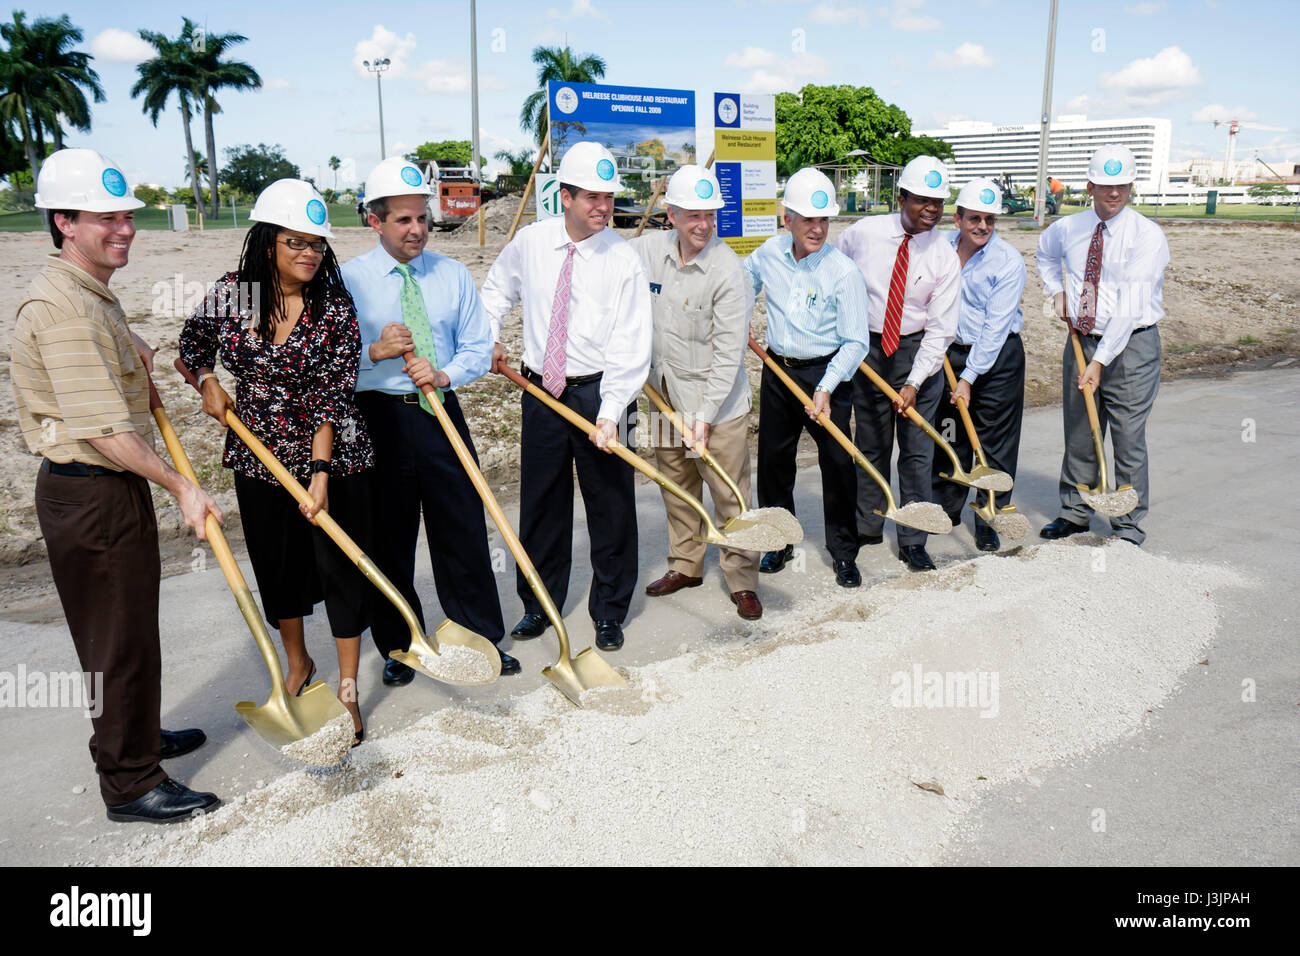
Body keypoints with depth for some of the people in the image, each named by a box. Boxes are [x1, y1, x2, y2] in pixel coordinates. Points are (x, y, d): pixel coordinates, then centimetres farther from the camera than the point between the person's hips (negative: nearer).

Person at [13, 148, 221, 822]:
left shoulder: (91, 292, 12)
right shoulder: (63, 309, -22)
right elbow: (103, 430, -26)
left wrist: (133, 356, 14)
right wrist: (180, 488, -21)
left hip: (104, 486, 10)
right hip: (91, 494, -10)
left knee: (123, 628, 23)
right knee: (119, 636, 1)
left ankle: (132, 736, 42)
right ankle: (130, 785, 15)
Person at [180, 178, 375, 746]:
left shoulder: (335, 307, -13)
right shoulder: (231, 294, -5)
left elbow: (332, 397, -17)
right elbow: (193, 343, 15)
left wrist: (321, 472, -23)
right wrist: (207, 382, -5)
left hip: (329, 459, -3)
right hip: (259, 459, 4)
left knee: (342, 568, 2)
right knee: (276, 567, 17)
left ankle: (348, 689, 18)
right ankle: (297, 665, 41)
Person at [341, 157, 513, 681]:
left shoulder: (452, 274, 7)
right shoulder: (347, 280, -2)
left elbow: (478, 348, 7)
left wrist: (443, 374, -12)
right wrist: (375, 352, -22)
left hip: (441, 412, 2)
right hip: (379, 417, -2)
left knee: (463, 529, 5)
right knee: (388, 536, 8)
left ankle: (483, 639, 21)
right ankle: (398, 647, 25)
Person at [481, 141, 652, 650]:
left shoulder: (623, 258, -11)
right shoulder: (529, 242, 0)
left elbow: (631, 344, -15)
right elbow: (497, 291, 21)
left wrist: (610, 411, -23)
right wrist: (489, 340, 9)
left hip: (599, 392, -3)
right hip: (541, 388, 3)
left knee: (611, 506, 5)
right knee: (541, 503, 12)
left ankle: (609, 612, 23)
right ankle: (539, 604, 30)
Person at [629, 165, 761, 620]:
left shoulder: (727, 269, -18)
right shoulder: (647, 249, -3)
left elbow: (729, 352, -18)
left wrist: (704, 415, -21)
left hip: (717, 400, -5)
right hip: (665, 394, 5)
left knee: (729, 494, 1)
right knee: (676, 487, 17)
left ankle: (742, 581, 15)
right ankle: (685, 565, 34)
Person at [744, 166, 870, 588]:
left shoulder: (842, 271, -16)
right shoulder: (769, 254, -2)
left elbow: (855, 341, -16)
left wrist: (826, 389, -22)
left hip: (827, 373, -4)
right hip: (777, 369, 4)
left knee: (837, 464, -1)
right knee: (773, 458, 11)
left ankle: (843, 553, 14)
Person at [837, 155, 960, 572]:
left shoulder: (945, 258, -8)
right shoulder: (862, 234, -6)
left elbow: (940, 328, -10)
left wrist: (914, 382, -17)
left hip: (919, 350, -1)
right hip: (867, 346, 1)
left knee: (917, 450, 0)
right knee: (870, 444, 10)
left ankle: (912, 542, 10)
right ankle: (866, 528, 26)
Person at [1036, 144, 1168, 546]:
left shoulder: (1148, 236, -11)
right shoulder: (1067, 229, 5)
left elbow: (1130, 306, -18)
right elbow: (1045, 254, 31)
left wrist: (1101, 361, -23)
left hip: (1131, 346, -5)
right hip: (1081, 341, 5)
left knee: (1129, 439, -2)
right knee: (1078, 433, 12)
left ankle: (1128, 529, 10)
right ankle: (1074, 513, 26)